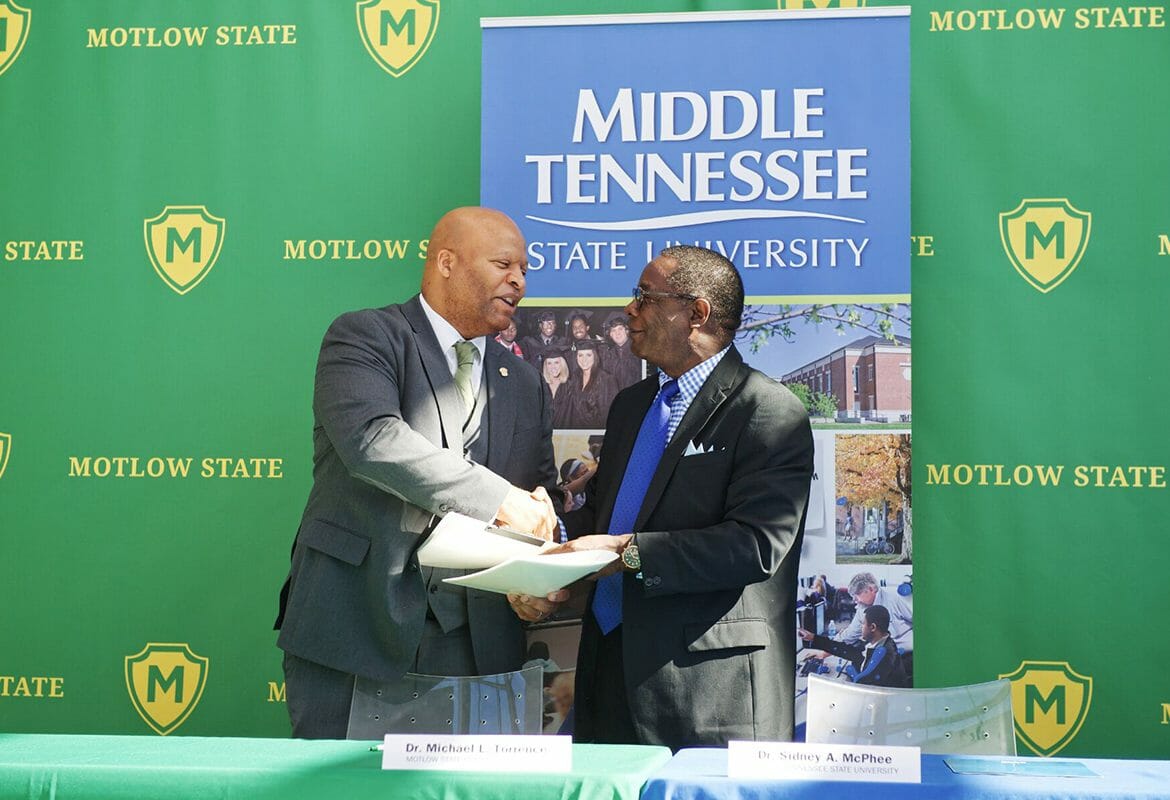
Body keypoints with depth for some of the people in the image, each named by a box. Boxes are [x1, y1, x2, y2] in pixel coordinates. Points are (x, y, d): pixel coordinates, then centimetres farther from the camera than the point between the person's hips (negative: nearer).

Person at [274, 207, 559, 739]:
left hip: (471, 639, 5)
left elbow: (543, 496, 21)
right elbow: (370, 439, -19)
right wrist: (499, 500, -22)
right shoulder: (363, 336, -1)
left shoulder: (525, 385, 18)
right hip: (355, 624, -4)